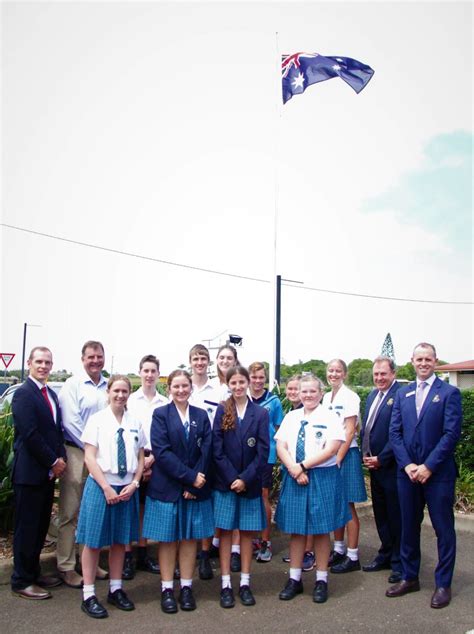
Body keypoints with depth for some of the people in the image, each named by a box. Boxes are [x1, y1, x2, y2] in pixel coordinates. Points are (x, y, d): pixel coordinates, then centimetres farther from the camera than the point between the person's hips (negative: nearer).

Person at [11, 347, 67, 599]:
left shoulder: (51, 394, 13)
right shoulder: (23, 394, -13)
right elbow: (30, 434, -19)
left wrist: (61, 458, 1)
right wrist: (53, 461, -14)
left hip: (48, 472, 8)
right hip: (29, 471, -8)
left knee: (41, 525, 15)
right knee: (26, 527, 2)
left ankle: (34, 572, 28)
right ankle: (21, 581, 15)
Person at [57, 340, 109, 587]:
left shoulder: (109, 386, 7)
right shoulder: (72, 385, -5)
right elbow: (70, 422, -11)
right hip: (77, 453, -4)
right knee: (70, 513, 3)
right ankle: (66, 566, 14)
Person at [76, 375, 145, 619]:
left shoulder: (135, 423, 5)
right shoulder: (97, 419, -5)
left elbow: (141, 458, 9)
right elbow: (89, 457, -8)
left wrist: (134, 484, -5)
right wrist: (106, 488, -14)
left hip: (127, 488, 4)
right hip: (101, 486, -3)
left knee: (120, 540, 12)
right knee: (93, 541, 3)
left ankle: (116, 590, 26)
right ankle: (88, 596, 14)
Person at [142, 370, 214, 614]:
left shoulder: (201, 416, 5)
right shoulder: (160, 414, -4)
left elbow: (206, 450, -1)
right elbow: (161, 451, -13)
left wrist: (194, 481, -11)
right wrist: (189, 477, -17)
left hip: (195, 487, 3)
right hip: (167, 486, -2)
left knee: (190, 537, 9)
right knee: (168, 538, 6)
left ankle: (186, 588, 21)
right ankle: (167, 589, 17)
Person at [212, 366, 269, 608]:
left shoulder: (260, 413, -1)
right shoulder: (221, 412, -2)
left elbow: (263, 452, -5)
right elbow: (217, 450, -5)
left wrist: (245, 478, -12)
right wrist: (232, 479, -12)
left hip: (250, 483, 1)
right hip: (225, 482, 0)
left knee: (247, 532, 9)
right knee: (226, 531, 5)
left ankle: (245, 583, 20)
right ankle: (226, 584, 14)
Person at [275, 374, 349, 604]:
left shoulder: (330, 417, -3)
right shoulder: (291, 417, 9)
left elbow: (331, 449, -13)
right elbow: (281, 447, 3)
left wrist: (303, 466, -15)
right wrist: (294, 469, -14)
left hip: (322, 478, -3)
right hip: (294, 478, 4)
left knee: (321, 529, 6)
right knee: (296, 529, 9)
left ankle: (321, 580, 20)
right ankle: (294, 579, 21)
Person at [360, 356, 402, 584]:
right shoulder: (372, 396, 12)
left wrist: (381, 459, -15)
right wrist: (365, 454, 6)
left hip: (390, 465, -8)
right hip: (373, 463, 8)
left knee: (395, 515, 3)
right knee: (380, 513, 18)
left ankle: (399, 562, 17)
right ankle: (385, 555, 32)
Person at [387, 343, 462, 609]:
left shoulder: (449, 392, -4)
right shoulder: (403, 394, 9)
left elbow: (452, 433, -11)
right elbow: (395, 432, 6)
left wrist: (428, 466, -15)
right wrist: (407, 464, -6)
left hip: (438, 473, -4)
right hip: (408, 472, 4)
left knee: (444, 529, 6)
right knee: (409, 526, 13)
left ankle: (443, 584, 19)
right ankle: (410, 578, 27)